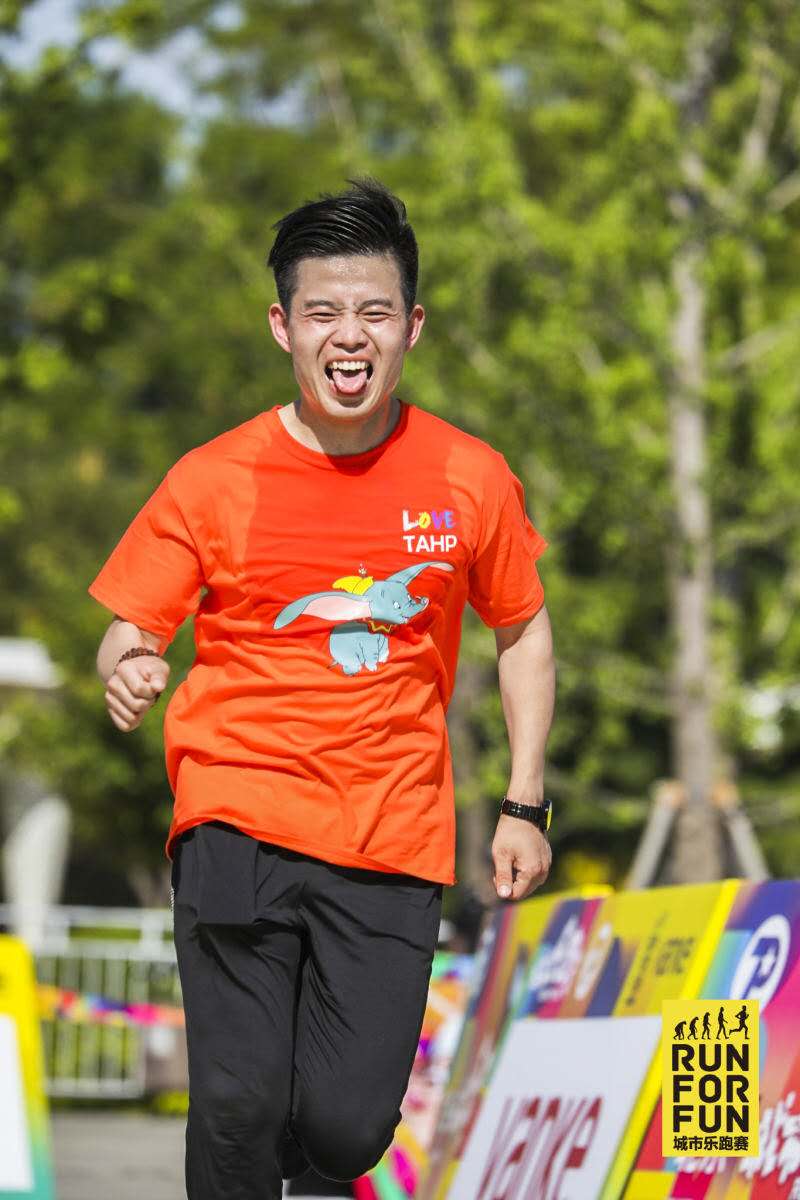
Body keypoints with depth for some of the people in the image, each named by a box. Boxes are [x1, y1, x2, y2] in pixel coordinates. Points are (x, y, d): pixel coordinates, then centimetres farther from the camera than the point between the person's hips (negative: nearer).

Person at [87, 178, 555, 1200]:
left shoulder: (470, 479, 1)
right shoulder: (212, 481, -3)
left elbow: (522, 633, 15)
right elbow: (130, 634, 2)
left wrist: (524, 805, 8)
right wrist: (127, 675, -22)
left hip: (392, 839, 1)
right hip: (238, 817, -1)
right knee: (239, 1105, -14)